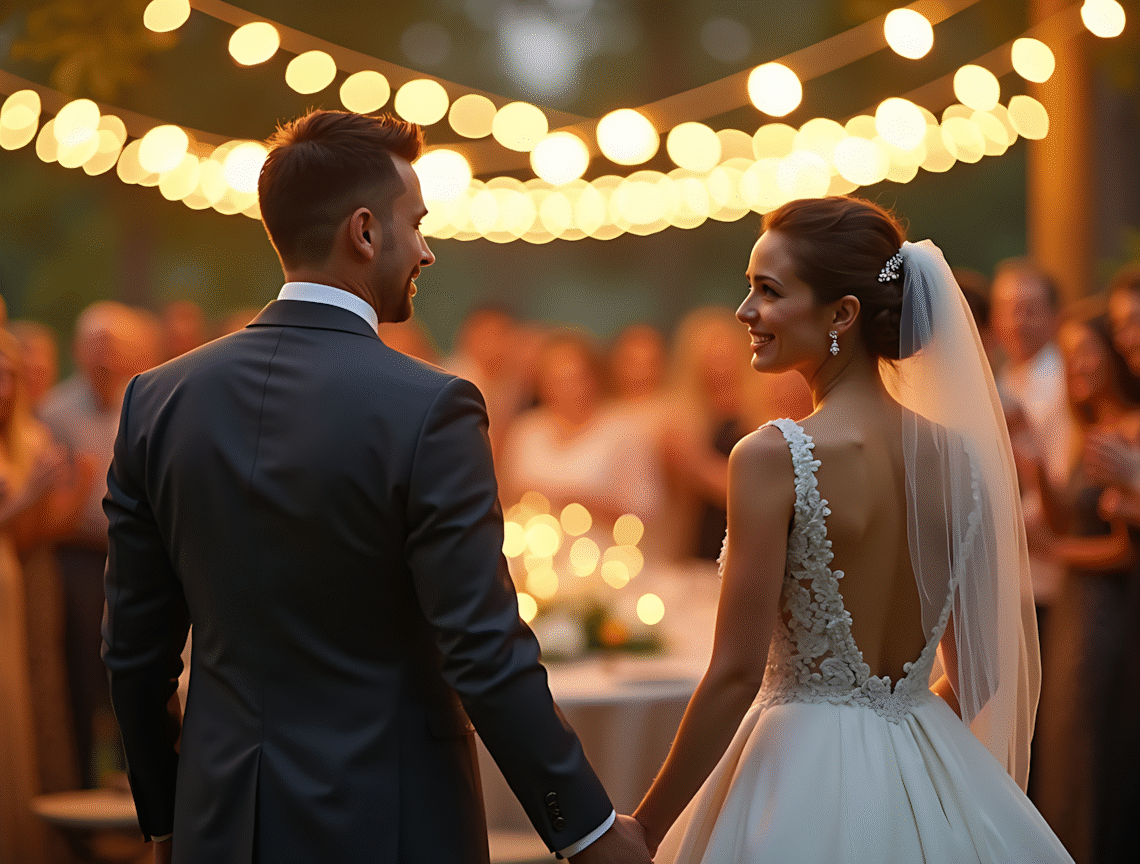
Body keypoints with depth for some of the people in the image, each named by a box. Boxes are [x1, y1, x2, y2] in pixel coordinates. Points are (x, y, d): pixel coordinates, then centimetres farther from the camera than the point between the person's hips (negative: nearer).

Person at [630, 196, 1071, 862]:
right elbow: (980, 671, 5)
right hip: (928, 792, 5)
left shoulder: (773, 458, -17)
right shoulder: (959, 453, -1)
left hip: (803, 779, -5)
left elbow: (736, 674, -17)